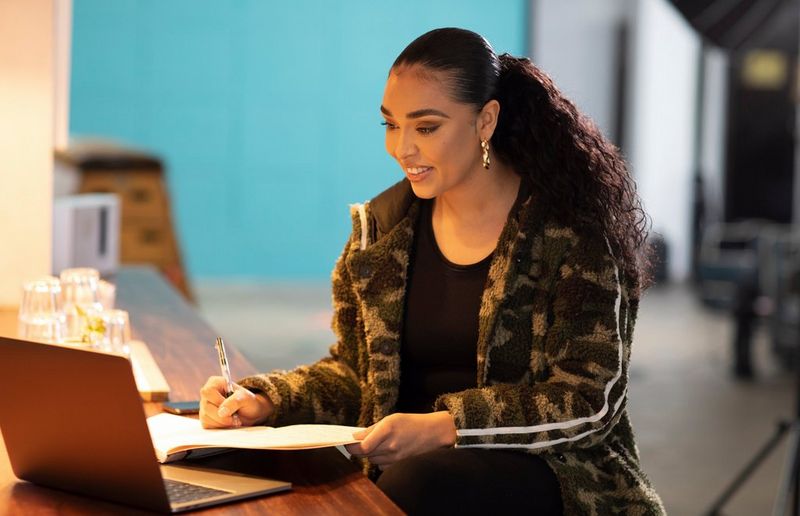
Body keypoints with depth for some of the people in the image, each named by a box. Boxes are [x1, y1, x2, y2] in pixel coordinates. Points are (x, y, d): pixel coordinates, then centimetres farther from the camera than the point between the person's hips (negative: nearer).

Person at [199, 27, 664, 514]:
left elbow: (589, 397, -12)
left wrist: (443, 427, -23)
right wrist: (263, 403, -6)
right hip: (410, 466, 5)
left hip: (549, 466, -4)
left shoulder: (566, 226, -8)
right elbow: (355, 371, 13)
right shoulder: (380, 227, 7)